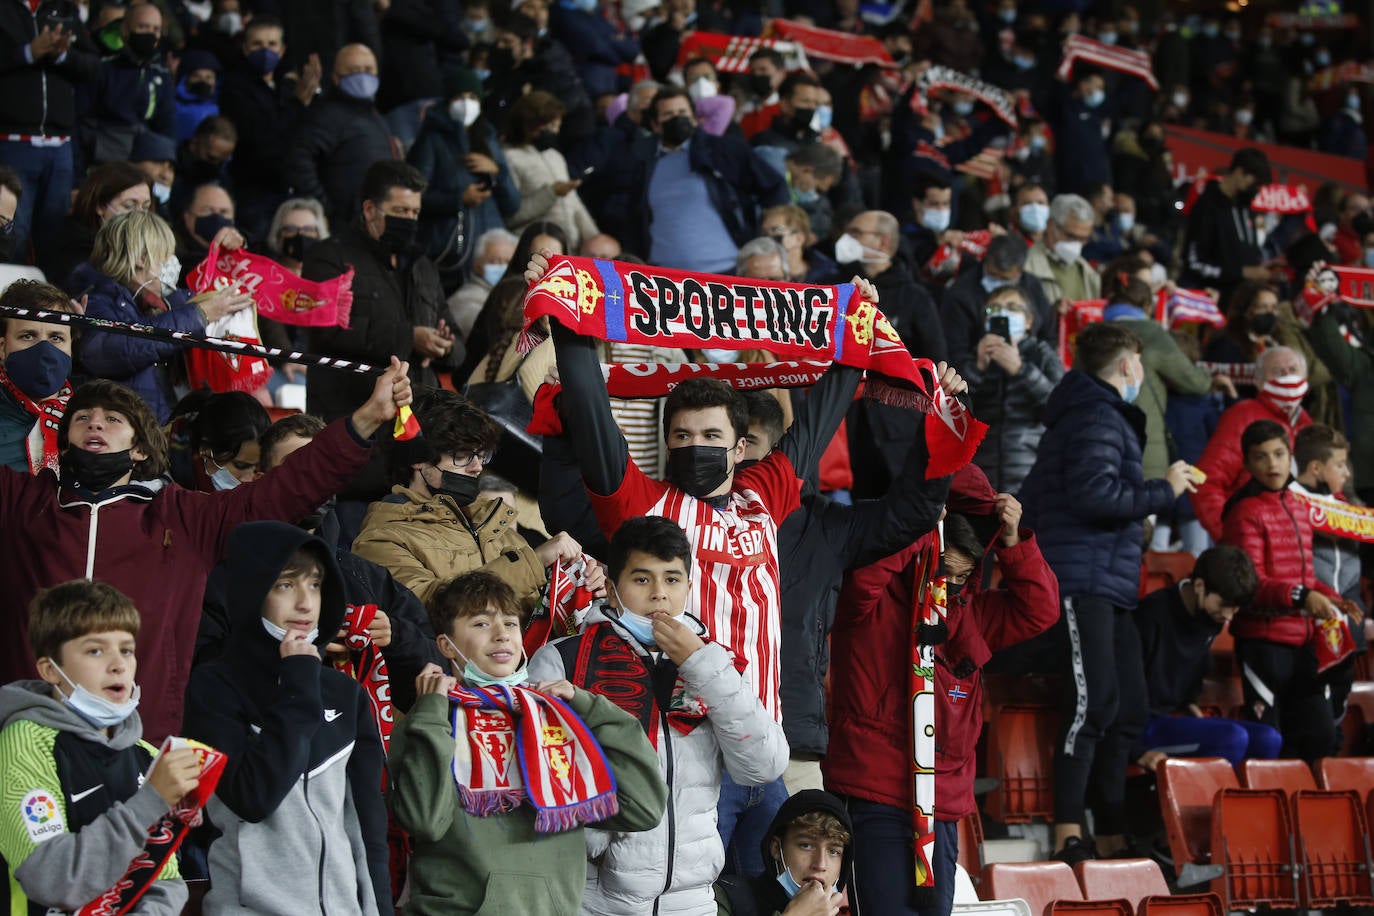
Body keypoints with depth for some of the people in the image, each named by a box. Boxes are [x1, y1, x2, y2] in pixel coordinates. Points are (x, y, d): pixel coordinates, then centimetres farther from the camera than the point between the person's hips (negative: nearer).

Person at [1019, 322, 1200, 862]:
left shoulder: (1094, 415, 24)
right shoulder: (1098, 418, -9)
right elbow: (1093, 493, -23)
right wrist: (1163, 492, -12)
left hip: (1100, 587, 11)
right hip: (1082, 579, -11)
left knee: (1118, 712, 8)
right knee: (1091, 700, -16)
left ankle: (1113, 839, 10)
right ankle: (1068, 833, -18)